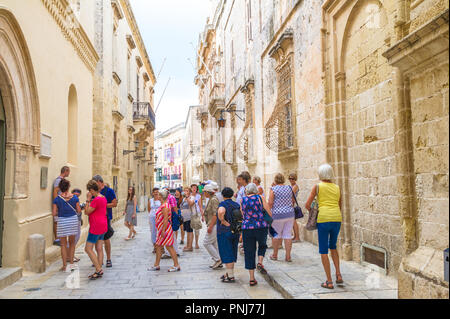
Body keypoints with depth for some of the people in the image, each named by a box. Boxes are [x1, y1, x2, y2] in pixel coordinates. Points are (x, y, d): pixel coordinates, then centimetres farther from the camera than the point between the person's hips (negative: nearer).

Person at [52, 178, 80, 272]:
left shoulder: (57, 199, -8)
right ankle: (71, 263, 20)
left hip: (62, 221, -2)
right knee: (72, 242, 17)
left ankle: (65, 266, 11)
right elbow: (79, 210, -2)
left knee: (63, 244, 8)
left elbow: (54, 213, -8)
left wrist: (60, 212, 12)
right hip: (73, 220, 2)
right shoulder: (74, 197, -5)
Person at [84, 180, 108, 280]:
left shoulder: (96, 199, -19)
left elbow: (87, 212, -15)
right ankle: (99, 271, 13)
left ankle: (99, 270, -5)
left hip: (96, 227, -10)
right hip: (103, 226, 10)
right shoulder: (103, 198, 10)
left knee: (88, 249, -3)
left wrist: (88, 200, -11)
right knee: (99, 249, 11)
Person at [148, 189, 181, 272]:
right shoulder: (164, 204, 14)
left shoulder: (165, 206, -19)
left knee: (169, 247, -5)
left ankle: (176, 265, 2)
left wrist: (163, 230, -23)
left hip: (165, 229, -11)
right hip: (162, 229, 11)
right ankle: (156, 265, 22)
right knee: (158, 246, 14)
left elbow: (166, 219, -23)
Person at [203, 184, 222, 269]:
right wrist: (209, 225, 20)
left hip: (214, 225, -10)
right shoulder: (211, 199, 16)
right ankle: (218, 262, 17)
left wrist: (210, 226, -23)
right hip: (212, 225, 10)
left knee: (206, 243, -6)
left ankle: (217, 260, -2)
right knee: (214, 243, 12)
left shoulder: (214, 199, -15)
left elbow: (215, 214, -22)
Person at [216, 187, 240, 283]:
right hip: (235, 232, 7)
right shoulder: (237, 205, 9)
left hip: (224, 231, -7)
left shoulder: (223, 204, -10)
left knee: (227, 254, -1)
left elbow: (220, 212, -32)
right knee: (232, 253, 16)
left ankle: (231, 276, 1)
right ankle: (228, 272, 27)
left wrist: (224, 222, -19)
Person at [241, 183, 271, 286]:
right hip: (261, 227, -1)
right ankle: (260, 263, 2)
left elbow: (243, 215, 13)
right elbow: (270, 213, -2)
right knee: (262, 246, 26)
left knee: (249, 253, 8)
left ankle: (252, 279, 10)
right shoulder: (260, 198, 0)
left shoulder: (242, 200, 7)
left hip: (247, 228, 2)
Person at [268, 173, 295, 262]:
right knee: (288, 235, 4)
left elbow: (270, 203, -11)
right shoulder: (289, 188, 7)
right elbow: (293, 201, 14)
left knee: (277, 235, 9)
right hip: (290, 214, 3)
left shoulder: (273, 189, -7)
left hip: (277, 215, -3)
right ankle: (288, 256, 6)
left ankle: (275, 255, 20)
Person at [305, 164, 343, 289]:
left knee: (323, 250, 5)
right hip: (337, 218, 4)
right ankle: (338, 274, 15)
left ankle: (329, 281, 4)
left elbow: (307, 205, 0)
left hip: (323, 219, -4)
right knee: (333, 246, 25)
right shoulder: (337, 188, 13)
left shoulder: (317, 187, 1)